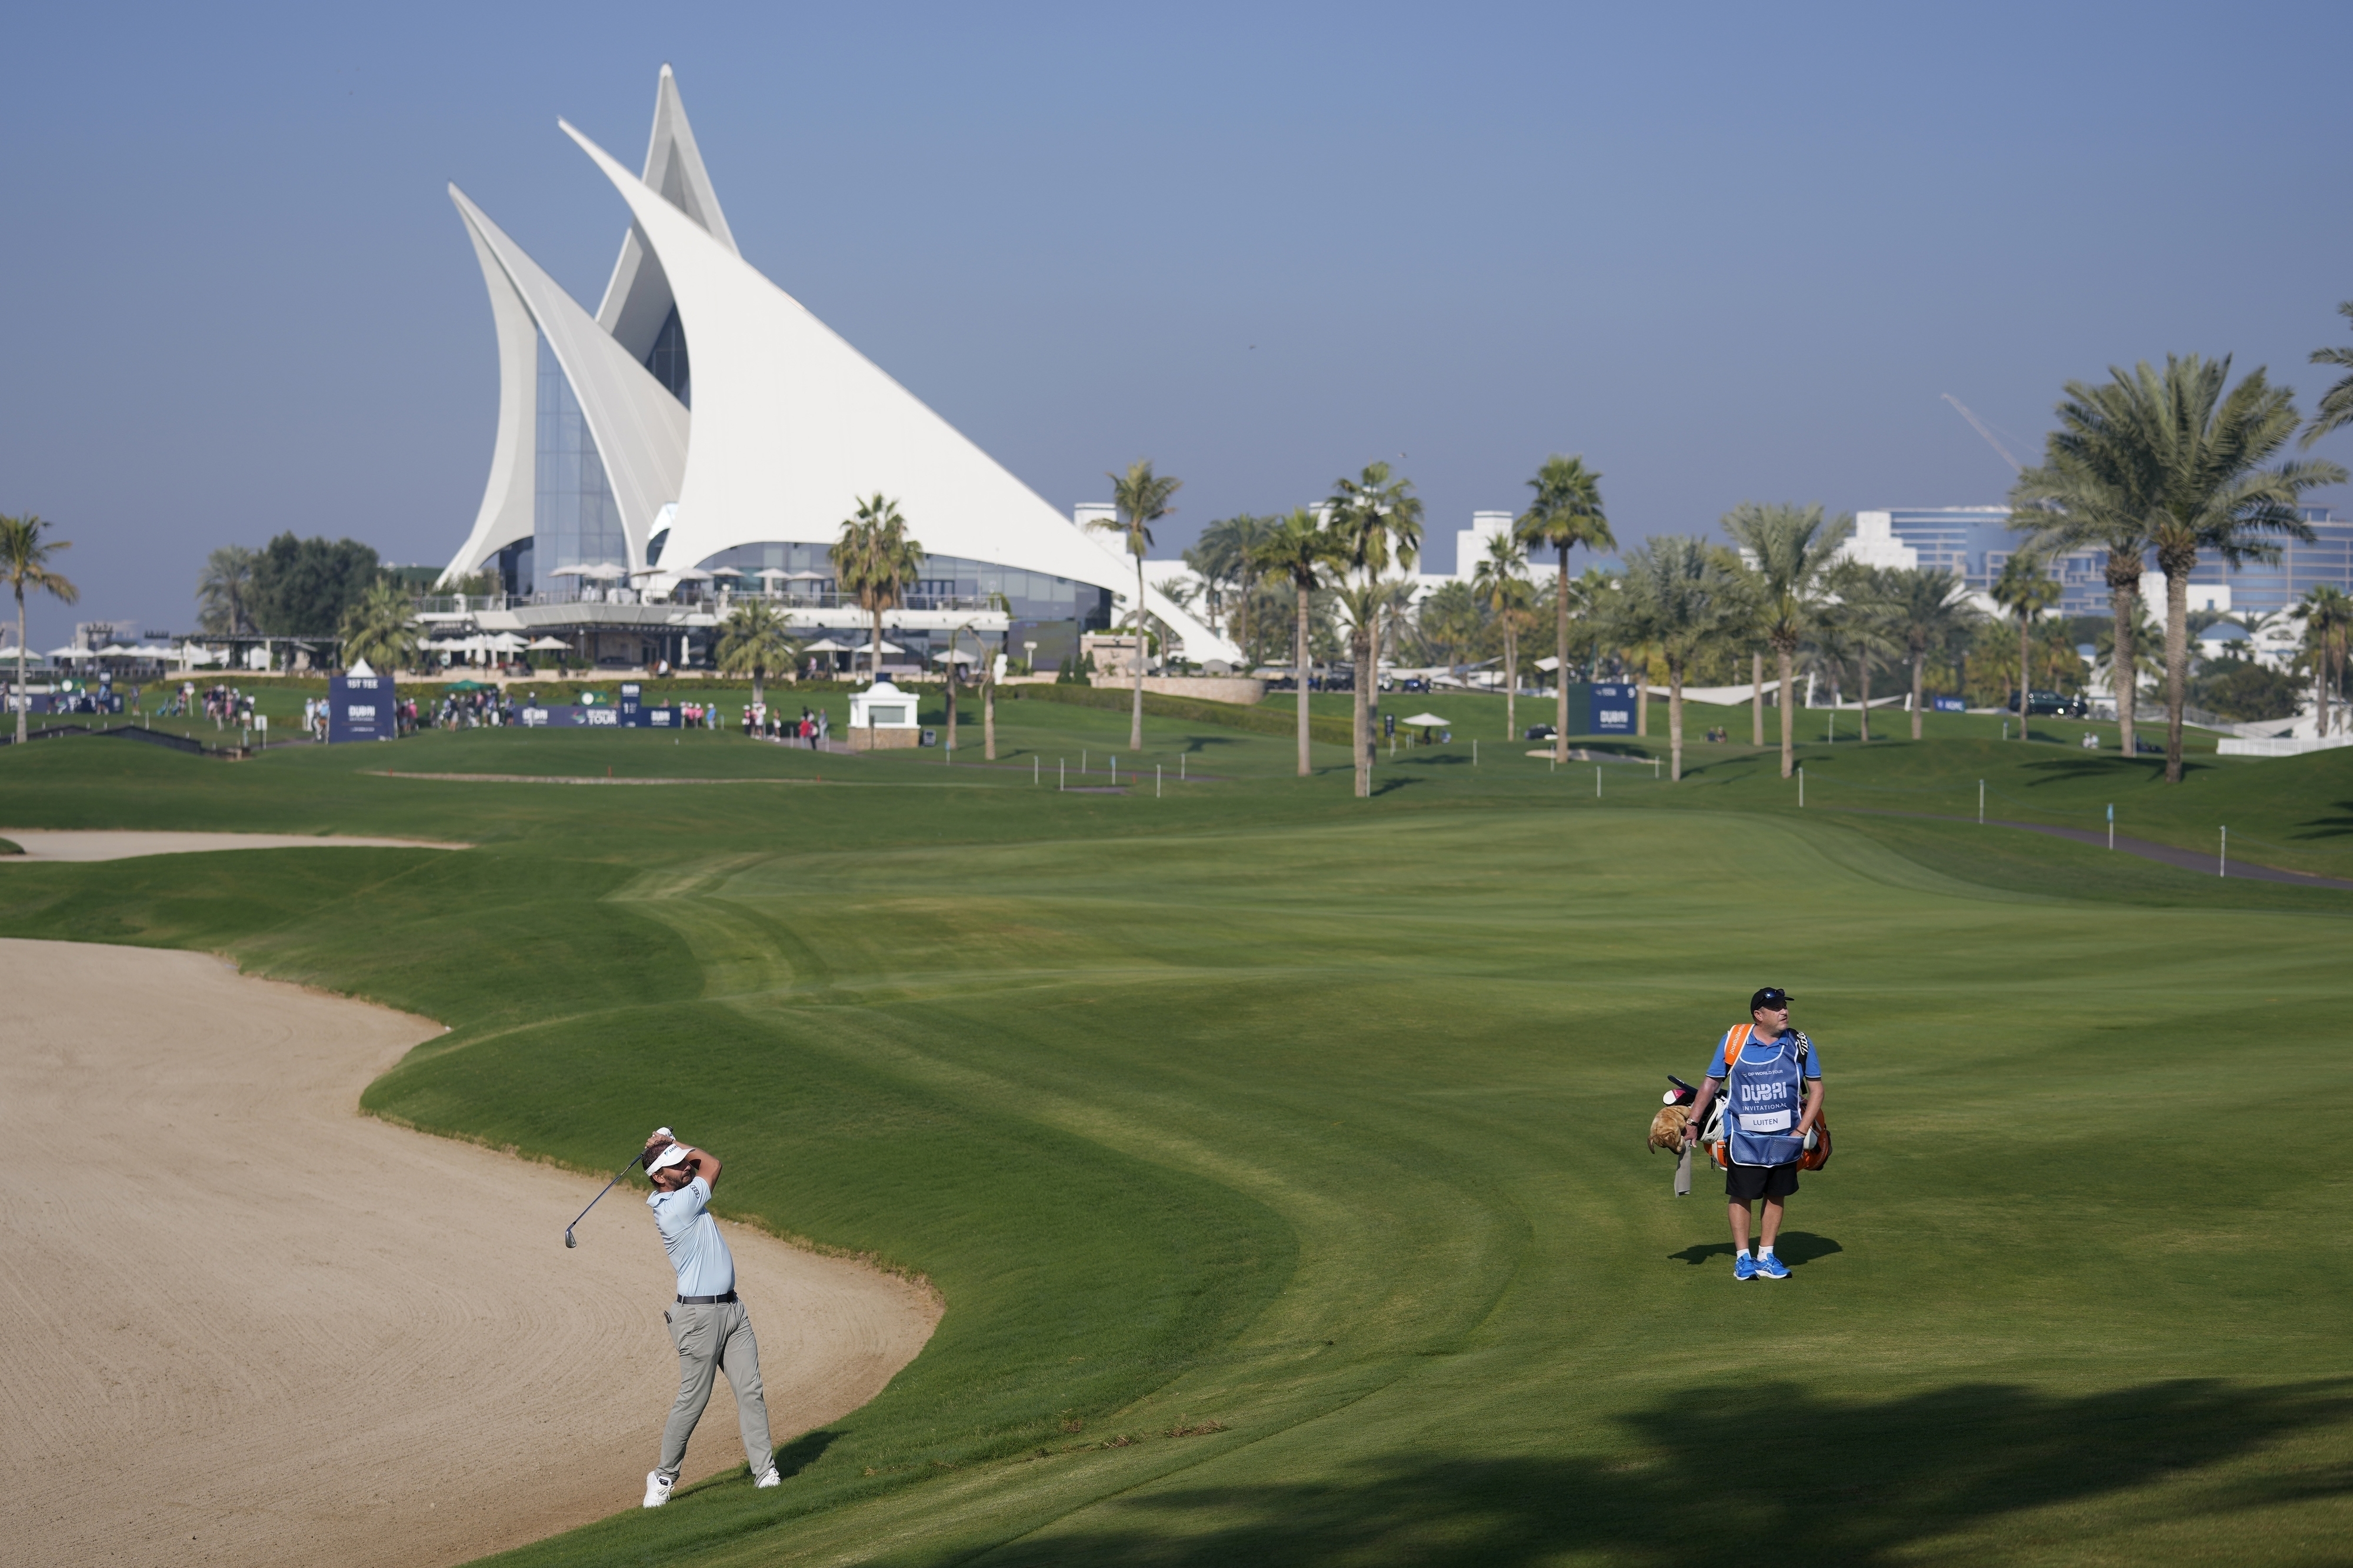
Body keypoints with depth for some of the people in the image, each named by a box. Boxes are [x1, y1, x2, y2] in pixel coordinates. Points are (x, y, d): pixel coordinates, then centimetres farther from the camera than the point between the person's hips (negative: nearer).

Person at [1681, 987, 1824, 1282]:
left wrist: (1801, 1131, -7)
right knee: (1741, 1195, 2)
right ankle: (1743, 1258, 12)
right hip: (1743, 1137, -2)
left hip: (1784, 1136, 2)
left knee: (1776, 1196, 9)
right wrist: (1693, 1122, 3)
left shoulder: (1799, 1045, -1)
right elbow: (1711, 1082, 5)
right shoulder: (1734, 1040, -4)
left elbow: (1816, 1089, 3)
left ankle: (1766, 1257, 19)